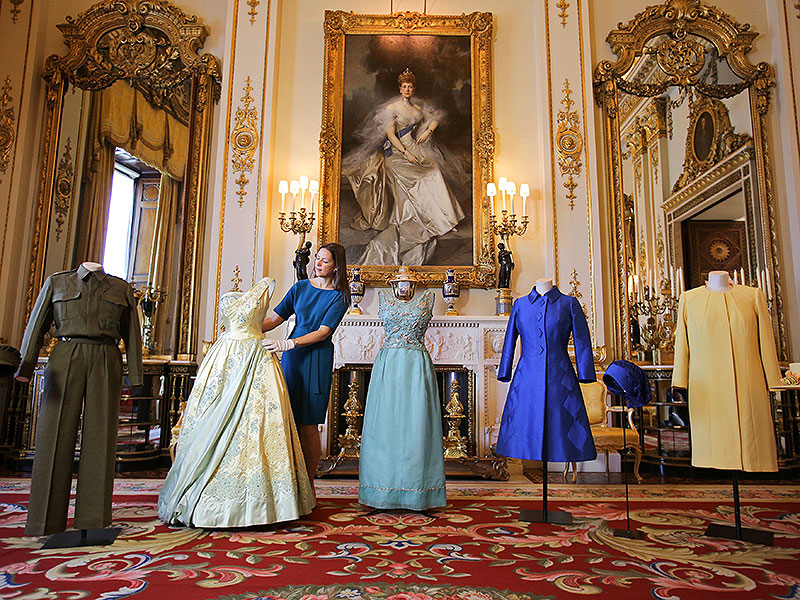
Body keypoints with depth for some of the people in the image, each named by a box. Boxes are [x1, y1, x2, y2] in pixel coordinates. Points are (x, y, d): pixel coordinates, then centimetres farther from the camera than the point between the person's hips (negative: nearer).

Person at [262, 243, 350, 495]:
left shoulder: (339, 297, -3)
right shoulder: (301, 287, 10)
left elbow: (322, 332, -14)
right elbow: (275, 317, 9)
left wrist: (288, 344, -25)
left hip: (317, 359, -4)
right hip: (291, 356, 4)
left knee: (308, 425, -2)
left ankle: (308, 484, 11)